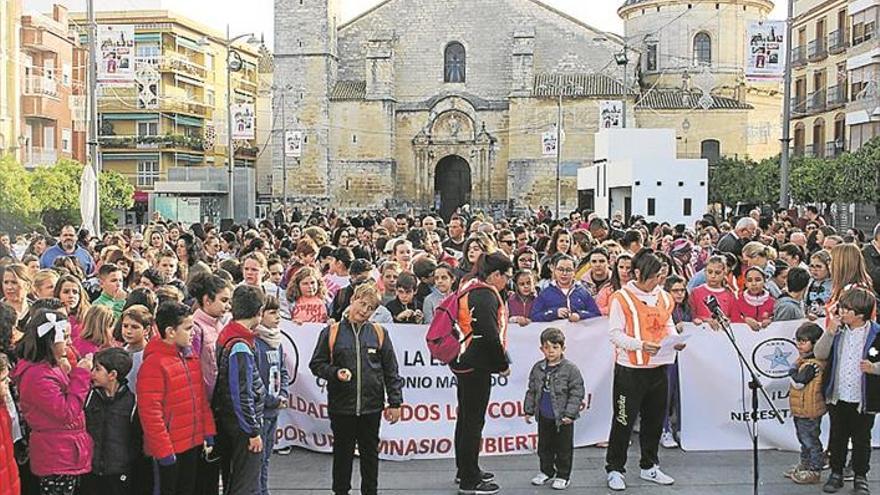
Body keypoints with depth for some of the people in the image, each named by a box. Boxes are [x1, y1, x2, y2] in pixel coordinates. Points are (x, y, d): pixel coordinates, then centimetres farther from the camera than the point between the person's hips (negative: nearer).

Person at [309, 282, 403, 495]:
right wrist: (335, 373, -13)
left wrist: (395, 402, 2)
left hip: (372, 406, 1)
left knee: (370, 453, 11)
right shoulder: (331, 333, 0)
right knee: (342, 452, 11)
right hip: (341, 406, -1)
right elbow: (316, 364, 5)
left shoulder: (379, 333, 5)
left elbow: (391, 371, 6)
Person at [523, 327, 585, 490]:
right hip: (544, 417, 4)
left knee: (564, 449, 6)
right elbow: (532, 391, 10)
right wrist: (529, 410, 7)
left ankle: (563, 475, 19)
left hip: (563, 418, -4)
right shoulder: (538, 368, 1)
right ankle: (546, 471, 32)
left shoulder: (570, 369, -12)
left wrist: (570, 414, -16)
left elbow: (577, 393, -11)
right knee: (544, 446, 16)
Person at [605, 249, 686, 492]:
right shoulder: (622, 298, -10)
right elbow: (615, 334, -13)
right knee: (624, 421, 0)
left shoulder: (664, 297, 10)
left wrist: (675, 341, -4)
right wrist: (640, 345, -25)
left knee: (654, 420, 15)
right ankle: (615, 470, 13)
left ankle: (649, 467, 31)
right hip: (630, 369, -6)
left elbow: (668, 326, 17)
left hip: (659, 368, 6)